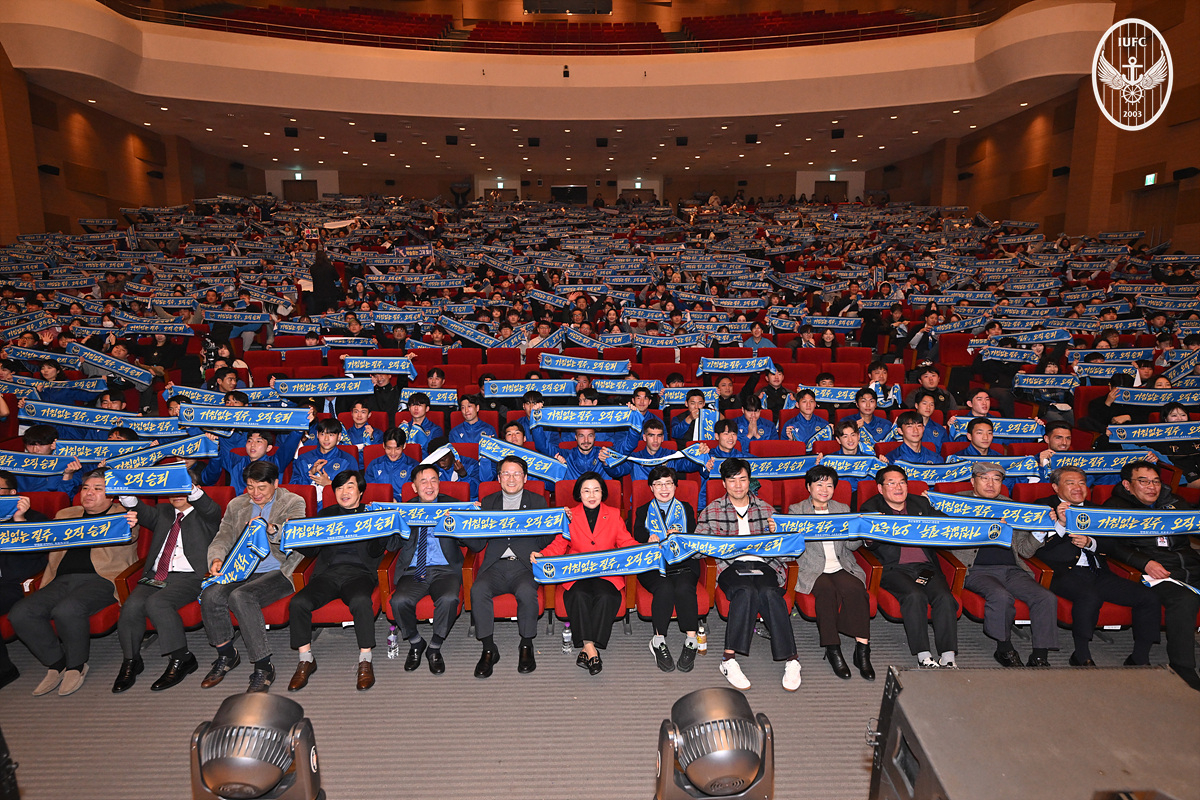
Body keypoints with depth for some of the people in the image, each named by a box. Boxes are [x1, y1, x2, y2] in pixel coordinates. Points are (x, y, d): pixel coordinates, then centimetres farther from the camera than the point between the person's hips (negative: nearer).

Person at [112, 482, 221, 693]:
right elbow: (142, 512, 4)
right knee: (131, 606, -23)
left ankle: (181, 659, -16)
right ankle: (130, 661, -2)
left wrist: (192, 489, -35)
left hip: (189, 576, -5)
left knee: (156, 603, -30)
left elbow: (211, 510, -15)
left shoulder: (204, 515, 11)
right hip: (155, 576, 5)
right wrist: (127, 495, -20)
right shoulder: (162, 512, 25)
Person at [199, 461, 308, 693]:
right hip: (242, 570, 5)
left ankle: (264, 667, -20)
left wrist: (270, 528, -35)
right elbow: (223, 537, 12)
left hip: (278, 571, -5)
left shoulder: (293, 502, 2)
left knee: (240, 597, -31)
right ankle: (226, 655, 2)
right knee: (210, 595, -23)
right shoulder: (236, 505, 18)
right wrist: (217, 558, -11)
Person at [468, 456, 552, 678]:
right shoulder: (488, 502, 17)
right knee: (478, 590, -28)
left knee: (526, 592, -32)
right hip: (495, 566, 2)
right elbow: (477, 544, 10)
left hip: (525, 566, -1)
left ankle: (526, 646, -10)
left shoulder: (537, 501, 14)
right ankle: (488, 649, -13)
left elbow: (544, 541, 8)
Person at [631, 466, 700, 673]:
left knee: (684, 588, -32)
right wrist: (650, 543, -18)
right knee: (665, 588, -32)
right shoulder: (643, 512, 19)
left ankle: (690, 642, -27)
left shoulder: (686, 510, 20)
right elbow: (638, 542, 4)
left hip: (683, 564, 1)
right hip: (652, 566, 0)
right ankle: (658, 642, -23)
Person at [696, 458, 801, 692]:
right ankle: (729, 661, -30)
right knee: (746, 592, -35)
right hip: (730, 565, -2)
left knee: (769, 592, -32)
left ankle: (790, 659, -27)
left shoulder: (765, 509, 19)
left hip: (763, 563, 2)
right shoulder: (712, 511, 12)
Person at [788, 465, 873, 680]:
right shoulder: (796, 510, 10)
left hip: (841, 567, 3)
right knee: (827, 590, -33)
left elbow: (851, 544, 12)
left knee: (856, 589, -28)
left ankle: (862, 649, -25)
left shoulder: (843, 509, 19)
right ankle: (833, 650, -25)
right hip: (812, 569, -3)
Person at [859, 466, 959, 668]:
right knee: (915, 596, -30)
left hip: (926, 566, 3)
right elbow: (870, 543, -2)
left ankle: (948, 657, -18)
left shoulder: (921, 504, 21)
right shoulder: (870, 508, 9)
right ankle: (923, 655, -24)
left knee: (945, 597, -23)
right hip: (894, 569, -3)